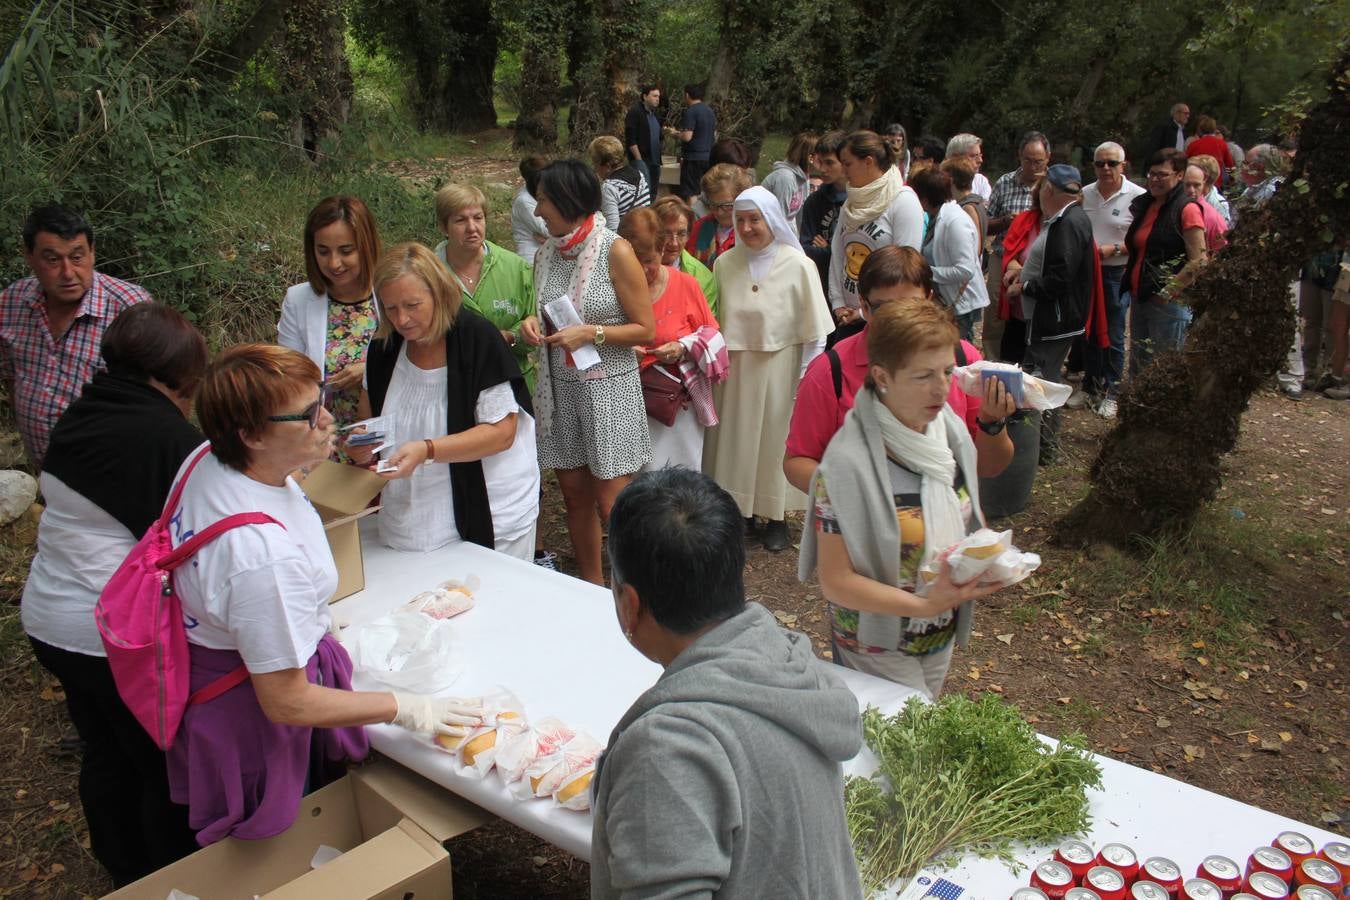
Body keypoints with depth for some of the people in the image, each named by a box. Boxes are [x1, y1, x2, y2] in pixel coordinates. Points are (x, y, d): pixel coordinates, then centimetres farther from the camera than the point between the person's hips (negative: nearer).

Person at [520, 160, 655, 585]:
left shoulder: (616, 251, -11)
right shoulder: (546, 253, 7)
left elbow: (644, 330, -9)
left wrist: (590, 333, -21)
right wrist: (534, 324, -1)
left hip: (608, 387, -6)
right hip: (560, 388, 6)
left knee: (611, 504, -4)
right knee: (574, 493, 11)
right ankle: (592, 591, 26)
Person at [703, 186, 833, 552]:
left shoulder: (798, 265, -10)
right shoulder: (725, 263, 0)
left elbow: (814, 329, -8)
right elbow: (713, 320, 6)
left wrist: (807, 379, -8)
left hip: (779, 367, -3)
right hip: (734, 369, 3)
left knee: (775, 438, 7)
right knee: (733, 437, 9)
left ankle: (777, 517, 22)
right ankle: (735, 507, 24)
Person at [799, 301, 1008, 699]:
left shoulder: (952, 434, -6)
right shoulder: (848, 462, -26)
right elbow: (835, 581, -23)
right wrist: (925, 605, -32)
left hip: (943, 639, 6)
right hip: (878, 648, -6)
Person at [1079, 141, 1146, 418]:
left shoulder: (1137, 196, -10)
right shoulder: (1085, 194, 5)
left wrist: (1114, 249, -20)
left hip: (1117, 274, -4)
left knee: (1113, 337, 2)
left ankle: (1110, 394, 14)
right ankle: (1090, 388, 28)